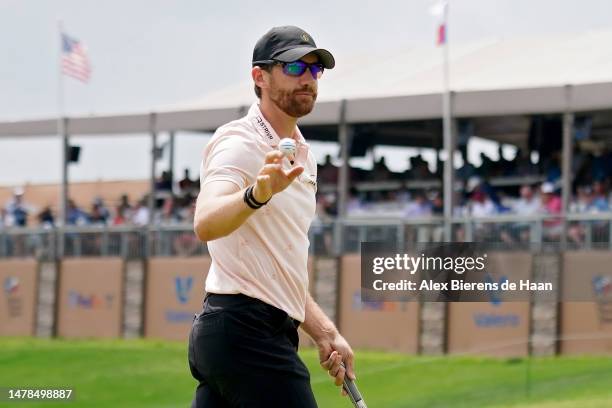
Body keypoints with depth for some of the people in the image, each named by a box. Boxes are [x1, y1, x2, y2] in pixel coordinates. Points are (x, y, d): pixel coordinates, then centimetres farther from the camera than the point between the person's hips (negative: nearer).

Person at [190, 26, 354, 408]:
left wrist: (323, 331, 18)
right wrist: (256, 194, -48)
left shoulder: (302, 154, 20)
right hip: (246, 329, -9)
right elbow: (206, 224, -30)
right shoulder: (239, 143, -10)